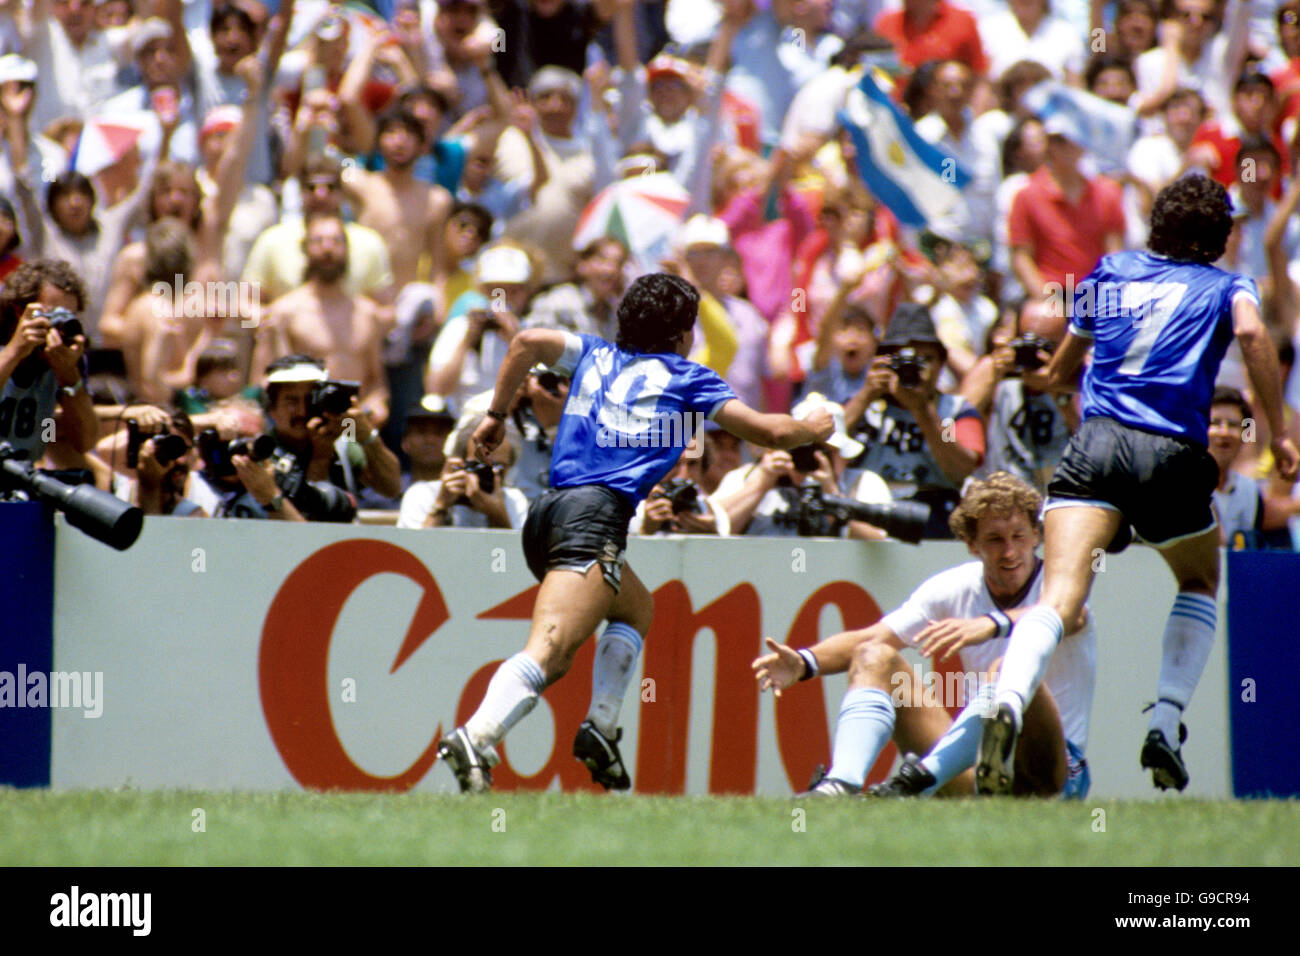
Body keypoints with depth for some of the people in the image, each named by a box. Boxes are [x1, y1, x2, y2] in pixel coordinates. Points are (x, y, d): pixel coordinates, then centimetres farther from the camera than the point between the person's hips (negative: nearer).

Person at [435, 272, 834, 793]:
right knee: (547, 652, -18)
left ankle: (601, 729, 12)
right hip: (594, 514, -7)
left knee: (636, 608, 28)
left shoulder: (596, 356, 25)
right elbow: (769, 431, 12)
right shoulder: (686, 378, 12)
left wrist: (497, 414, 16)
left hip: (545, 514, 7)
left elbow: (528, 341, 10)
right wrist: (813, 428, 32)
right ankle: (475, 739, -39)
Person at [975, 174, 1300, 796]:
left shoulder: (1109, 273, 25)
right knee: (1200, 583, 27)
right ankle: (1166, 725, 10)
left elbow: (1059, 372, 35)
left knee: (1059, 598, -15)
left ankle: (1008, 705, -45)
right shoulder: (1224, 288, 15)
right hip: (1173, 456, -1)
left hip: (1095, 443, 1)